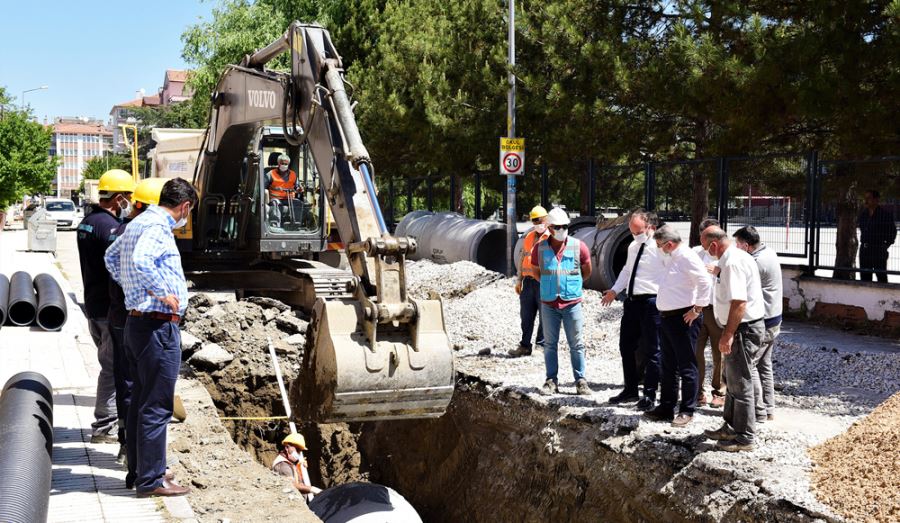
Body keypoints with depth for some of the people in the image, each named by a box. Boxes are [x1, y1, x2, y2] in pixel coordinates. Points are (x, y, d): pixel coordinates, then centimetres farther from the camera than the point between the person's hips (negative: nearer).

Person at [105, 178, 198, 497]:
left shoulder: (139, 223, 16)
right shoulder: (158, 227, -15)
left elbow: (111, 257, 30)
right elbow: (140, 260, -33)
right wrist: (164, 294, -23)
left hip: (136, 323, 10)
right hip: (158, 326, -10)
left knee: (141, 401, 16)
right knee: (156, 407, -4)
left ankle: (142, 471, 26)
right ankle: (151, 480, 2)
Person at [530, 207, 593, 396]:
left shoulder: (578, 246, -4)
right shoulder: (540, 248, -1)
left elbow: (587, 272, 10)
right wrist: (549, 284, 11)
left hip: (572, 303, -1)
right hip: (549, 304, 1)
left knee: (576, 344, 3)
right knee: (550, 343, 7)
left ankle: (580, 381, 10)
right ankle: (551, 380, 15)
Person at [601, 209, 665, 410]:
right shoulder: (633, 246, 15)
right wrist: (615, 290, 18)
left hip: (651, 302, -8)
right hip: (632, 301, 8)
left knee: (651, 350, 1)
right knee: (626, 346, 14)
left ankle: (649, 395, 11)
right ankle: (630, 390, 28)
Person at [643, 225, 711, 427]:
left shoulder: (687, 257, -16)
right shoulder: (670, 258, 15)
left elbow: (705, 282, -24)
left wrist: (697, 309, -19)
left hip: (683, 319, -10)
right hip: (667, 317, 10)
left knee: (686, 367, -1)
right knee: (668, 366, 16)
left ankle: (687, 411, 5)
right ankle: (666, 407, 25)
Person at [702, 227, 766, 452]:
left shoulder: (732, 263, -22)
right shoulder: (737, 257, 12)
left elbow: (739, 302, -28)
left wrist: (727, 335, -26)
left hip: (743, 329, -11)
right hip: (745, 327, 11)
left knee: (740, 384, -1)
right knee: (732, 380, 20)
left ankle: (745, 437, 9)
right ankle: (731, 427, 33)